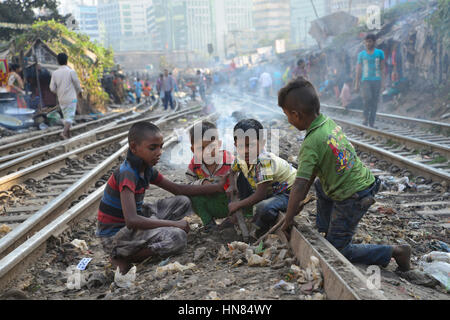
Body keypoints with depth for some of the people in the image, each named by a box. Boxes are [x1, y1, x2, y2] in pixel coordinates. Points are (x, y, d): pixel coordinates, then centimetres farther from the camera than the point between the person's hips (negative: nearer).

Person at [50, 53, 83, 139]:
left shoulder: (55, 73, -2)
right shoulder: (71, 72, -11)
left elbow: (52, 88, -2)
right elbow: (77, 85, -4)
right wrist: (79, 92, 16)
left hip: (61, 99, 4)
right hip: (71, 98, -4)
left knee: (66, 116, 18)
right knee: (70, 117, -3)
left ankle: (68, 133, 21)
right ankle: (64, 132, -20)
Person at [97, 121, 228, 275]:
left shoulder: (146, 169, 3)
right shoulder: (127, 174, -25)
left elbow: (177, 189, 11)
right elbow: (131, 220, -34)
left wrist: (217, 187, 3)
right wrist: (174, 223, -26)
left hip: (131, 226, 9)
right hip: (114, 236, -9)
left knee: (183, 202, 8)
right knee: (177, 237, -28)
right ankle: (122, 259, -10)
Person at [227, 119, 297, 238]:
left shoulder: (265, 161, -33)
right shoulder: (240, 158, -10)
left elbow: (260, 195, -32)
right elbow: (233, 172, 15)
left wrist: (237, 205, -20)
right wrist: (232, 186, -6)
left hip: (289, 193, -8)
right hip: (270, 191, 8)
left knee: (264, 208, -36)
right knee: (241, 176, 5)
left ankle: (259, 228, 0)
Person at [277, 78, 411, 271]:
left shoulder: (311, 144, -25)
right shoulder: (329, 122, 1)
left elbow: (299, 186, -25)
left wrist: (288, 220, -13)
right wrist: (301, 198, 15)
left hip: (351, 200, -9)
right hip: (365, 182, 9)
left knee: (337, 251, 7)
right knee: (320, 186, 36)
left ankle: (394, 252, 4)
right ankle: (326, 230, 39)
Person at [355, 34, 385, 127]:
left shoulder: (380, 53, 7)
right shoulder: (361, 54, 9)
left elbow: (382, 68, 6)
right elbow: (358, 69, 11)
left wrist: (383, 82, -1)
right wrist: (357, 84, 7)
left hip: (376, 80, 1)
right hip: (365, 80, -1)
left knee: (375, 102, 0)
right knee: (367, 98, -20)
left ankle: (371, 123, 7)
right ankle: (366, 118, -4)